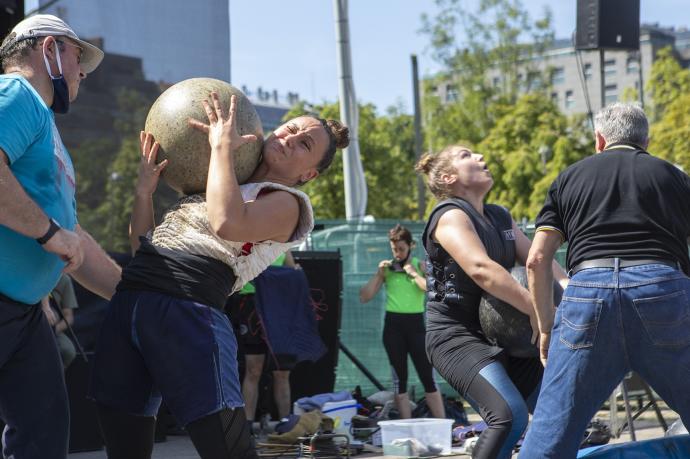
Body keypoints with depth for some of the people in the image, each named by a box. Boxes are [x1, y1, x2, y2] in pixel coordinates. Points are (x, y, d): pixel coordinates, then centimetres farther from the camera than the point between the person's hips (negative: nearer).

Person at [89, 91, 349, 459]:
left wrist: (222, 145, -6)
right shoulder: (214, 184, 27)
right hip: (126, 304, 7)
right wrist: (145, 189, 12)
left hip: (188, 314, -7)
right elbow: (142, 243, 28)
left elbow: (227, 224, -18)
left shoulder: (288, 202, 5)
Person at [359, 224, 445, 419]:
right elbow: (364, 297, 4)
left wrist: (413, 273, -14)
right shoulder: (387, 268, 6)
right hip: (393, 324, 2)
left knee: (428, 377, -2)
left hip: (416, 324, -2)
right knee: (399, 378, 5)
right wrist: (378, 274, -4)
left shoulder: (421, 266, 3)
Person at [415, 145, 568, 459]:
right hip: (457, 336, -8)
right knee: (510, 415, -26)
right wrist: (537, 310, -30)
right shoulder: (451, 216, -10)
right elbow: (481, 269, -26)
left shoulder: (500, 217, 17)